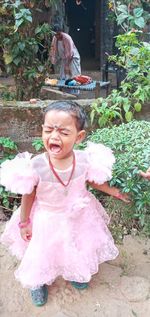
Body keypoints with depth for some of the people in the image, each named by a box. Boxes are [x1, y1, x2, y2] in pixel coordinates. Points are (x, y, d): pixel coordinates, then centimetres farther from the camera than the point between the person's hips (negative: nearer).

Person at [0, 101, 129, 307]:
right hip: (47, 220, -2)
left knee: (79, 247, 27)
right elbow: (28, 196, -14)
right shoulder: (35, 166, -31)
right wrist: (24, 223, -4)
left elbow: (93, 181, -2)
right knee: (42, 251, 18)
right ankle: (38, 282, 51)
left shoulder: (85, 160, -25)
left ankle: (75, 274, 61)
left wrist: (112, 191, 10)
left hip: (78, 217, 3)